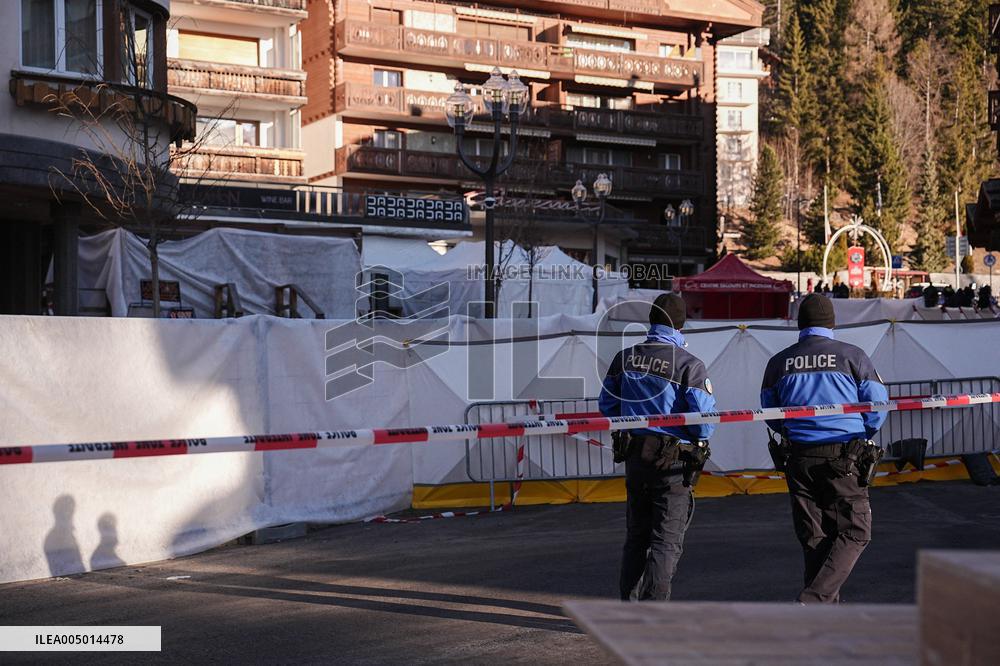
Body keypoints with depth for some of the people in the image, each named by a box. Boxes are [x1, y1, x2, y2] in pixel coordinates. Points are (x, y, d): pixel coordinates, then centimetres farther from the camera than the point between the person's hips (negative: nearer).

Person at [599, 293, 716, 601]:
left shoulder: (624, 358, 2)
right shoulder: (689, 365, -14)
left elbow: (607, 406, 10)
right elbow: (704, 421, -19)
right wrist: (700, 436, 3)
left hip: (634, 457, 5)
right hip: (673, 463, -5)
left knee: (636, 536, 18)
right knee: (667, 541, 3)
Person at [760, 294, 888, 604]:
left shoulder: (778, 362, 4)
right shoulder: (852, 356, -3)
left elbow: (770, 415, 12)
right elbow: (876, 406, 0)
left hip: (799, 459, 4)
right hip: (844, 459, -3)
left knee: (814, 538, 12)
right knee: (854, 533, 4)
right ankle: (814, 599, -12)